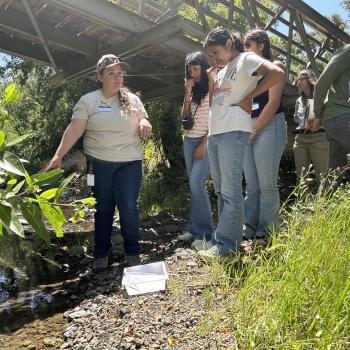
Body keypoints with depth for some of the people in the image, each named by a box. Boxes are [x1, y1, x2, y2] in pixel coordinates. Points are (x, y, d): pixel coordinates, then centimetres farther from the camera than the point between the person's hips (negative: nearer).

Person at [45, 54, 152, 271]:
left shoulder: (132, 100, 7)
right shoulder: (88, 100, 2)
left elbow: (144, 122, 12)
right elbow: (74, 130, -6)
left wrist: (144, 123, -13)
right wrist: (58, 156, -15)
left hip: (129, 163, 1)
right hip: (99, 163, 0)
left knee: (128, 207, -4)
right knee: (103, 208, 9)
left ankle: (133, 252, 15)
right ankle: (101, 254, 24)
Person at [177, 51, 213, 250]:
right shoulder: (193, 90, 17)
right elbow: (184, 116, 12)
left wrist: (204, 143, -14)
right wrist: (187, 95, 1)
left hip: (207, 141, -7)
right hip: (189, 140, 7)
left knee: (196, 184, -17)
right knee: (194, 185, 6)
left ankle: (205, 233, -9)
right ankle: (194, 228, 11)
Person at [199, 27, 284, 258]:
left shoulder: (246, 59, 0)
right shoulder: (224, 71, 24)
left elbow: (278, 73, -17)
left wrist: (249, 97, -13)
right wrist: (210, 82, 14)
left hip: (233, 132, -9)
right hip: (214, 133, 10)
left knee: (230, 190, -9)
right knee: (221, 190, 9)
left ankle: (226, 246, -5)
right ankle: (229, 236, 18)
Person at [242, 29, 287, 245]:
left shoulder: (274, 66, 3)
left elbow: (273, 102, -8)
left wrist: (255, 128, -10)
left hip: (268, 127, -6)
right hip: (248, 129, 7)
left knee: (267, 185, -6)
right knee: (252, 185, 6)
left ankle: (266, 233, 1)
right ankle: (248, 228, 10)